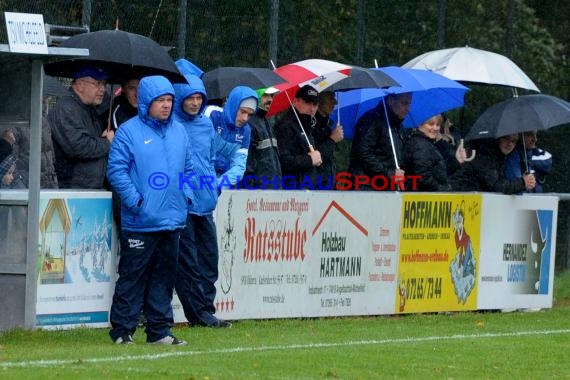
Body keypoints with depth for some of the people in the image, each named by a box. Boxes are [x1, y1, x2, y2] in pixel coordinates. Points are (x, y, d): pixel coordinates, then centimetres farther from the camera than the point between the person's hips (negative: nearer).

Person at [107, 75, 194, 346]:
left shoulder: (179, 131, 14)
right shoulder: (129, 131, -6)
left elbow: (188, 168, 21)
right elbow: (116, 170, -9)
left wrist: (187, 194, 6)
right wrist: (134, 199, -15)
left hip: (172, 221, 6)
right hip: (140, 221, -6)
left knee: (164, 277, 10)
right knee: (132, 276, -3)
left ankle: (159, 330, 16)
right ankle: (122, 330, 2)